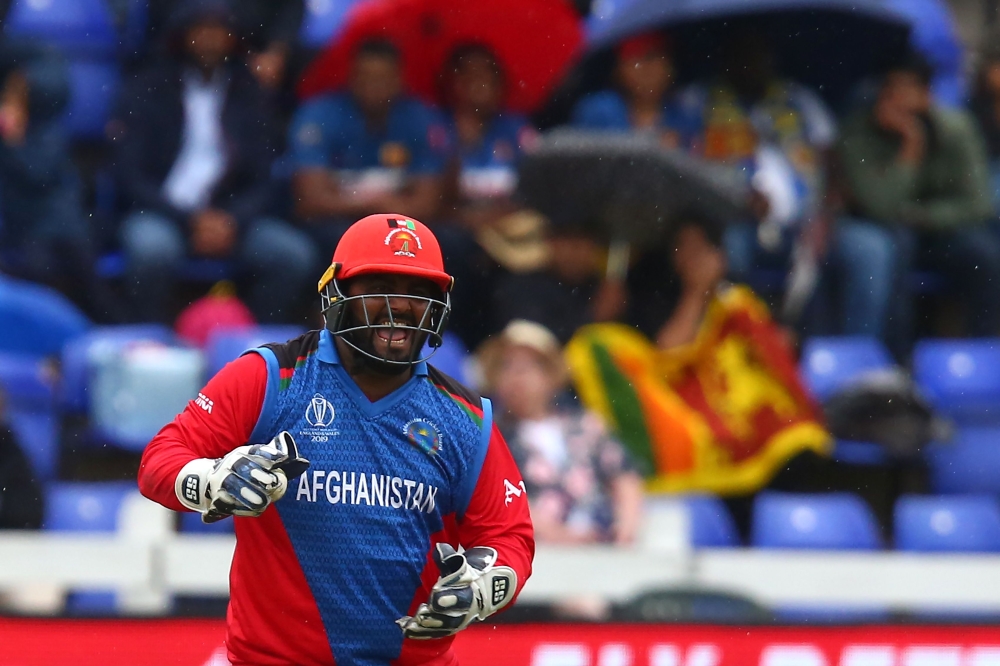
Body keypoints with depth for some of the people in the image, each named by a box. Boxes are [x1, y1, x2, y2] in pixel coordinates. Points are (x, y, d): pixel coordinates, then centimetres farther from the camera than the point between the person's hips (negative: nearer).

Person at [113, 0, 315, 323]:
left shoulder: (248, 96, 11)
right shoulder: (149, 89, 3)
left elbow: (261, 181, 8)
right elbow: (131, 177, -3)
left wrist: (232, 221, -13)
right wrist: (190, 220, -15)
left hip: (229, 216, 3)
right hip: (159, 214, -3)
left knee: (294, 254, -23)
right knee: (152, 248, -38)